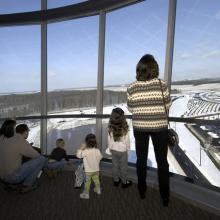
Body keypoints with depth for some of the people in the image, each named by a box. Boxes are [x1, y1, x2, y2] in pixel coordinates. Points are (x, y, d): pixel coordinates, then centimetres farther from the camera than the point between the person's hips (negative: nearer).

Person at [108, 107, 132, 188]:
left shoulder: (111, 128, -12)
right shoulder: (124, 129, -21)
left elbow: (109, 139, -2)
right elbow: (127, 140, -12)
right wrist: (128, 148, 5)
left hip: (113, 150, 3)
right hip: (122, 150, -3)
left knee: (115, 165, 17)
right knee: (123, 166, 13)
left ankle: (116, 180, 33)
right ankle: (124, 182, 27)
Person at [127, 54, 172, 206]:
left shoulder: (132, 88, -6)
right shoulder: (161, 84, -10)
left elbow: (131, 109, 2)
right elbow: (168, 105, 0)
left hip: (139, 127, 1)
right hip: (159, 126, -1)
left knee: (141, 159, 16)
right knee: (162, 161, 13)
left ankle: (142, 191, 31)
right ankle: (165, 197, 24)